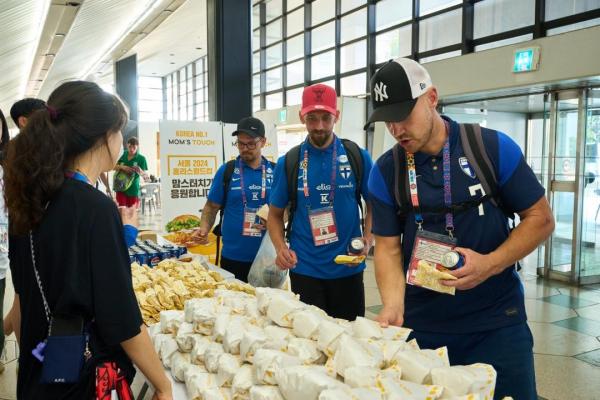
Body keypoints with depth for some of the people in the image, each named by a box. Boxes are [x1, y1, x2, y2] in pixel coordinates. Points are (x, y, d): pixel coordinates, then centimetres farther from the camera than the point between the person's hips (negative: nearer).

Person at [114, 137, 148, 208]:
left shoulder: (141, 158, -7)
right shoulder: (123, 155, 1)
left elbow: (144, 174, -9)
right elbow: (114, 167, 4)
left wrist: (140, 171, -32)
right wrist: (122, 167, -17)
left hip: (133, 189, -2)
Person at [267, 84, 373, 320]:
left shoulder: (358, 157, -2)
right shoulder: (288, 162, 0)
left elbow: (374, 205, 6)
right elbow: (275, 214, 6)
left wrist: (367, 239, -11)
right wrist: (281, 247, -11)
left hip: (348, 268, 0)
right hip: (304, 269, 0)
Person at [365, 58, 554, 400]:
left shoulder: (494, 147, -8)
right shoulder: (385, 172, -3)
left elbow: (541, 218, -3)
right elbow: (388, 247, -3)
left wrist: (490, 265, -18)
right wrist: (394, 304, -20)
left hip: (497, 322, -1)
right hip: (421, 324, 1)